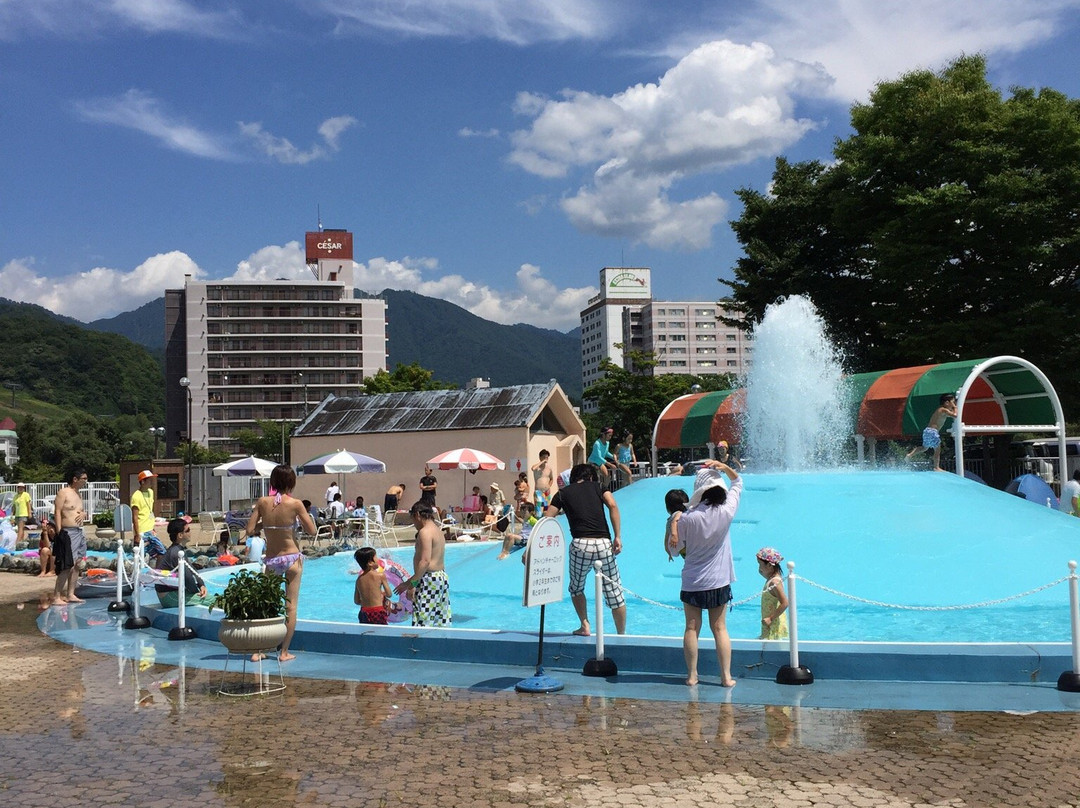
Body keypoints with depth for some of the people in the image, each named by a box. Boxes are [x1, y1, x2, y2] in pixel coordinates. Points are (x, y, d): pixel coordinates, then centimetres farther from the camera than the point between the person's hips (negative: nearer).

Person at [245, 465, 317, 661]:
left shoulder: (262, 502, -5)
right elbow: (311, 531, -6)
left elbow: (250, 530, -5)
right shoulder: (295, 504, -11)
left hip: (271, 560, 2)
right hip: (292, 557, -2)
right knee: (291, 606, 6)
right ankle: (284, 652, 8)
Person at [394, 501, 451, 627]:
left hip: (429, 579, -10)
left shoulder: (425, 532, -13)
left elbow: (425, 561, -22)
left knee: (423, 621, -11)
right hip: (442, 577, 10)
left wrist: (411, 582, -20)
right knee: (441, 623, 11)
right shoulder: (438, 530, 17)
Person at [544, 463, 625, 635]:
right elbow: (612, 506, -3)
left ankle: (585, 626, 18)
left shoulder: (563, 493, 15)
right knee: (614, 593, 11)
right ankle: (622, 634, 17)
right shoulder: (598, 486, 16)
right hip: (604, 544, 0)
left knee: (576, 588, 26)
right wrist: (617, 537, -5)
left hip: (581, 545, 0)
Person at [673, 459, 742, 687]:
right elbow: (738, 482, 8)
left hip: (692, 583, -1)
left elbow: (674, 549, -3)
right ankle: (726, 676, 10)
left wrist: (673, 523, 4)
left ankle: (692, 675, 12)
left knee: (691, 628, 8)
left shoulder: (687, 518, -16)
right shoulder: (726, 511, -10)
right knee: (720, 628, 9)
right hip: (719, 582, 2)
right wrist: (725, 467, -2)